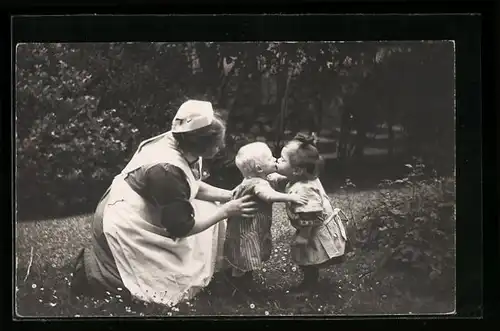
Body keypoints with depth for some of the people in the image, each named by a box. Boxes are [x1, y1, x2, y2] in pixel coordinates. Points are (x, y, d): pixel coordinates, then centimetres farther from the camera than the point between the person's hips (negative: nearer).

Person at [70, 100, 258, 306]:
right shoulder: (167, 171, -34)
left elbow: (192, 187, 10)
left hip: (138, 216, 9)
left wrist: (231, 196, -1)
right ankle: (90, 271, 6)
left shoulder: (177, 145, -8)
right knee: (169, 286, -4)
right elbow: (181, 227, -26)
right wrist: (225, 212, -20)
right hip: (123, 227, -9)